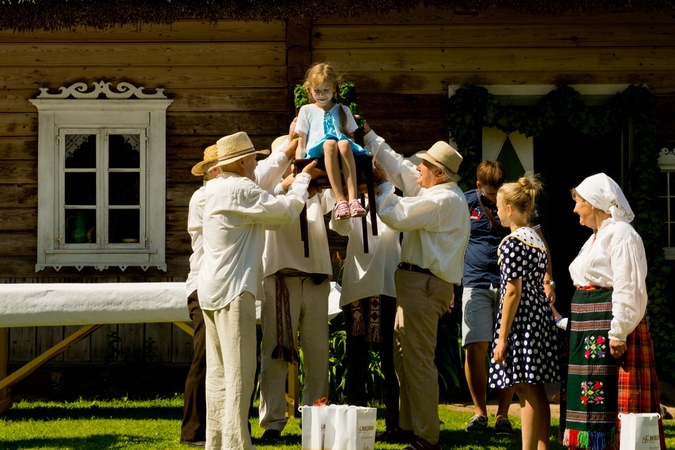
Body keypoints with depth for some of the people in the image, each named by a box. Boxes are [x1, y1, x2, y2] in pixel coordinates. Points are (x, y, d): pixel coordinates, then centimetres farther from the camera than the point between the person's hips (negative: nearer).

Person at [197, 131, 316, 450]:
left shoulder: (216, 188, 15)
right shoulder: (239, 190, -15)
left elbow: (261, 191, 28)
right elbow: (285, 211, -11)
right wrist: (303, 178, 5)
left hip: (212, 289, 10)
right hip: (233, 290, -10)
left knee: (219, 372, 12)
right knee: (239, 374, -10)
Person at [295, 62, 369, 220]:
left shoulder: (343, 110, 26)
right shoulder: (306, 111, 21)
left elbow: (351, 137, 25)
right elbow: (301, 142, 13)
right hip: (316, 152, -1)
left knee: (344, 143, -37)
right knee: (330, 143, -38)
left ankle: (353, 198, -50)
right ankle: (340, 200, -48)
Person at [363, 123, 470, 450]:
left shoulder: (444, 200, -16)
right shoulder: (434, 190, 14)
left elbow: (395, 215, -19)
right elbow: (398, 167, 21)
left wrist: (379, 183, -3)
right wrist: (368, 135, 22)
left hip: (424, 285, -11)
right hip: (416, 281, 11)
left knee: (418, 361, -10)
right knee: (403, 356, 15)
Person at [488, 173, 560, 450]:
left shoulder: (513, 242, -13)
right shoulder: (537, 239, 13)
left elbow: (513, 292, -16)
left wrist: (502, 336, -14)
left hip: (521, 321, -9)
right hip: (541, 317, 9)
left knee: (526, 390, -8)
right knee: (537, 391, 10)